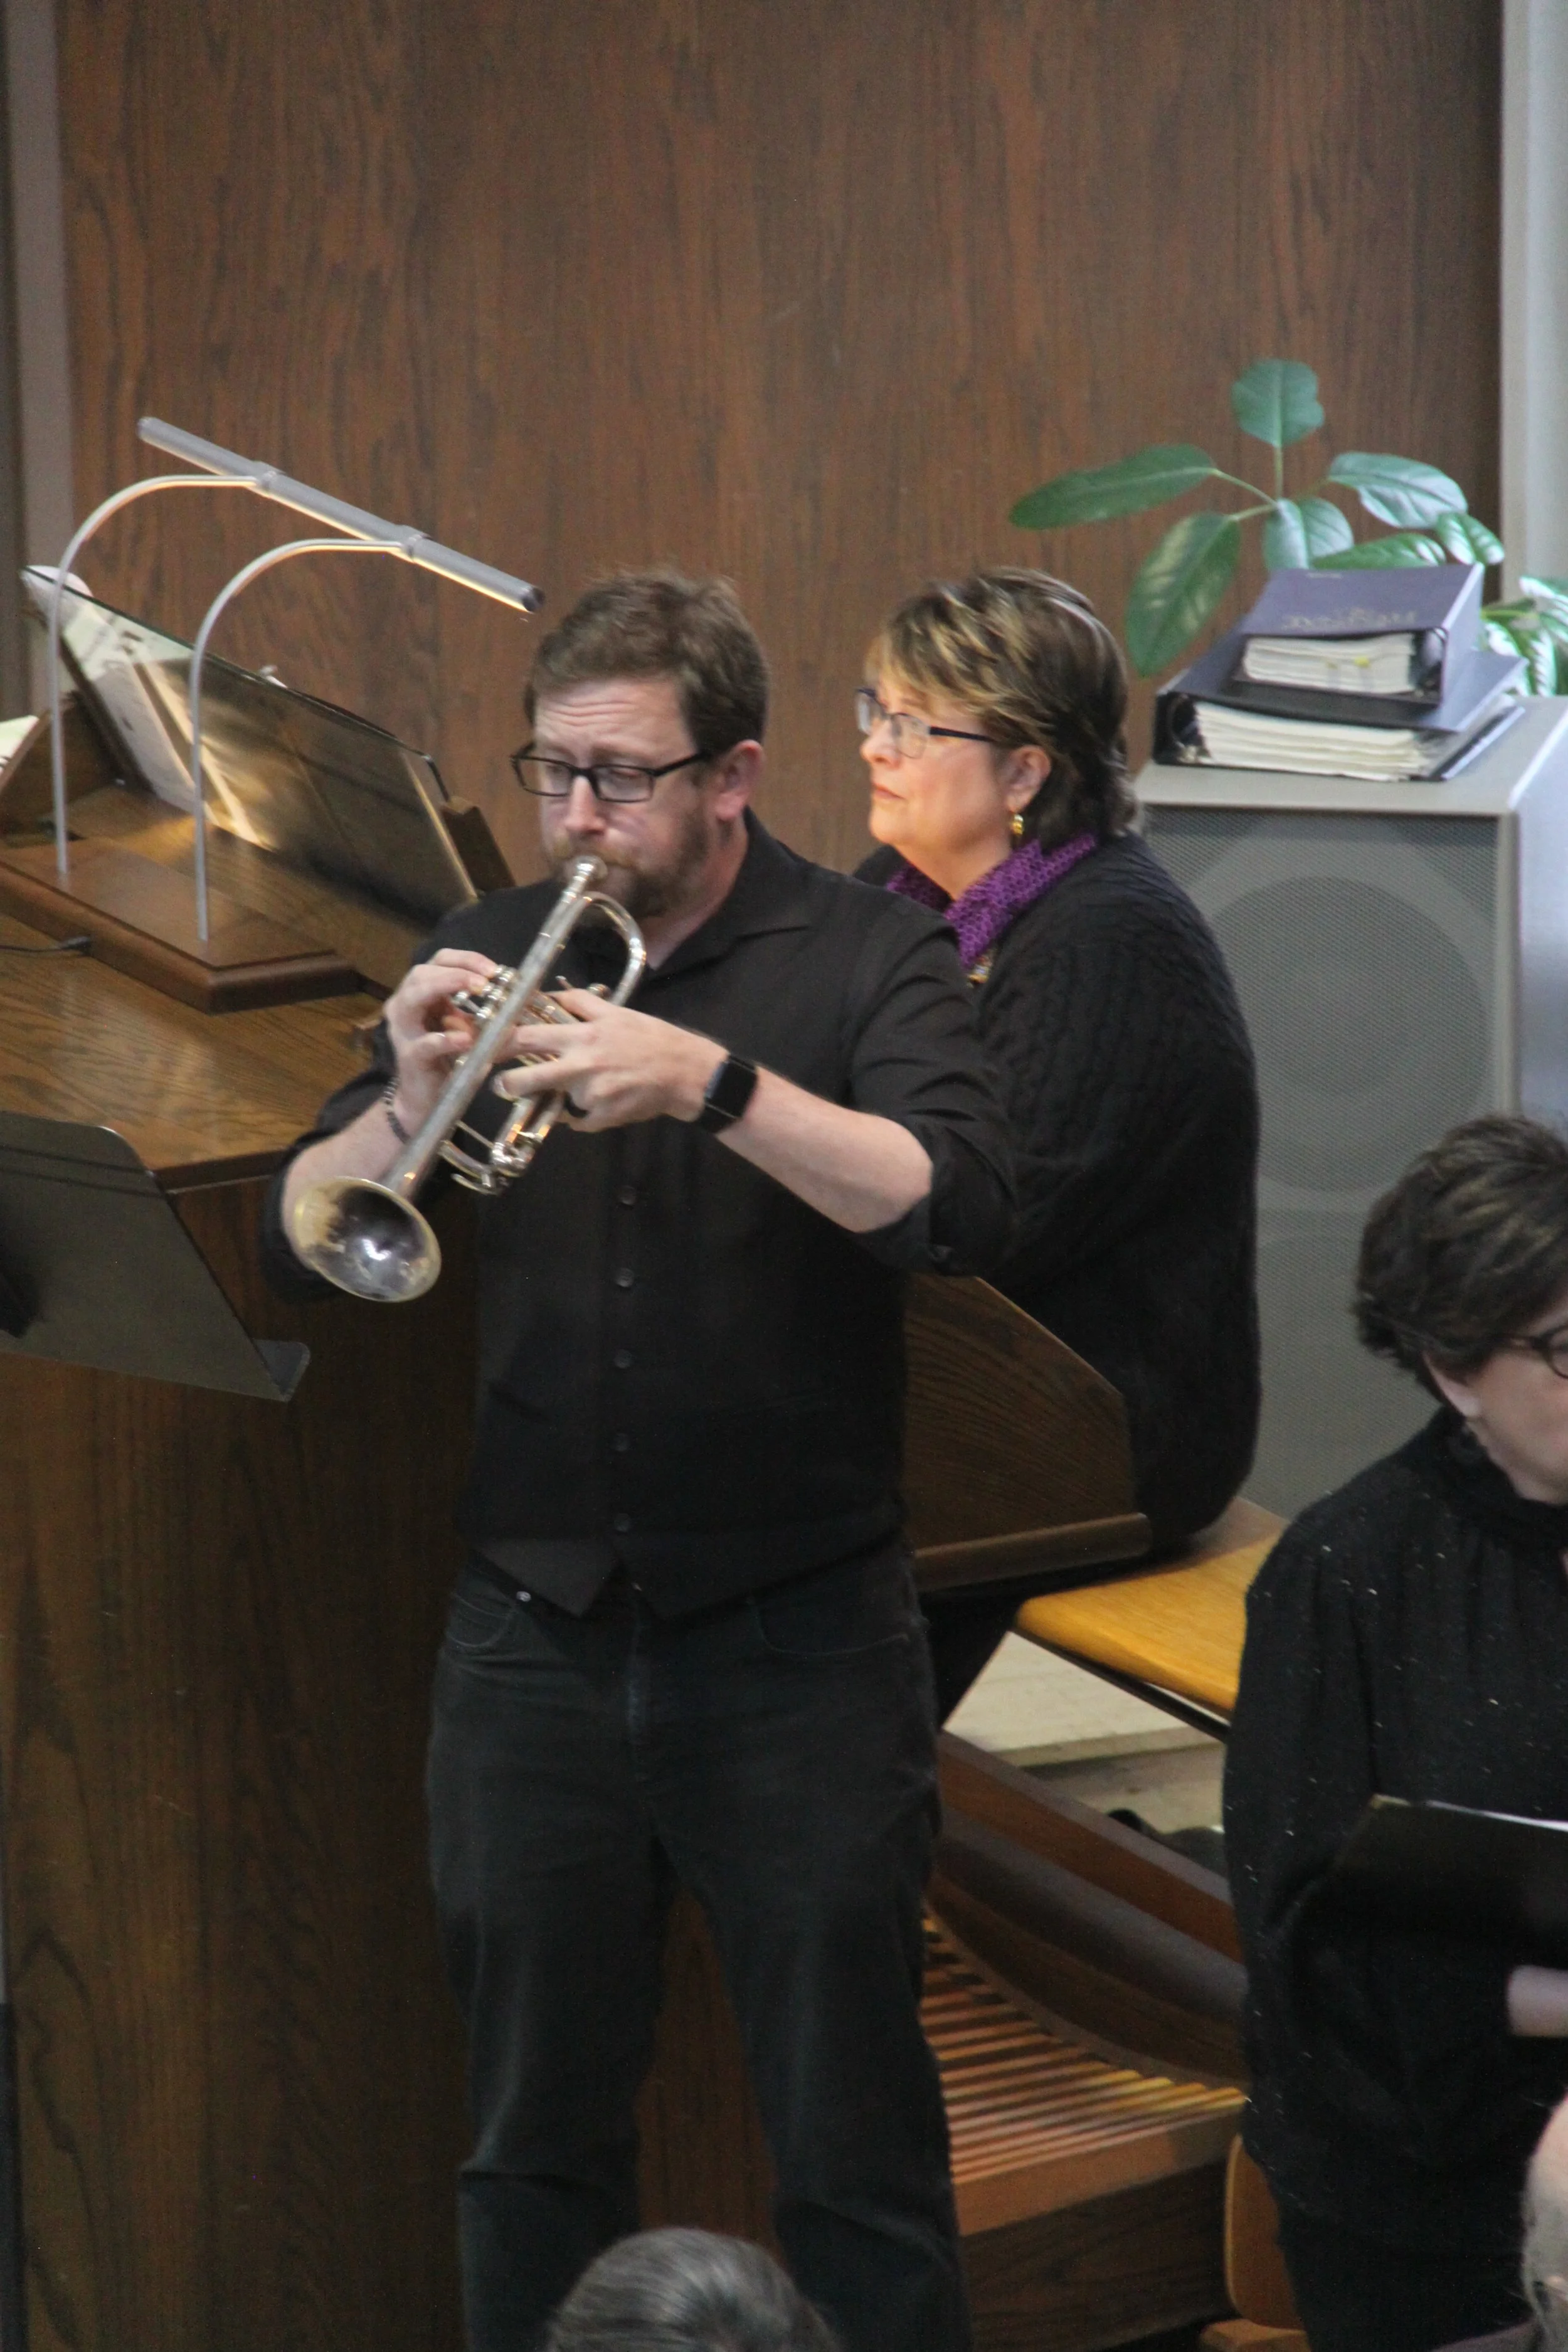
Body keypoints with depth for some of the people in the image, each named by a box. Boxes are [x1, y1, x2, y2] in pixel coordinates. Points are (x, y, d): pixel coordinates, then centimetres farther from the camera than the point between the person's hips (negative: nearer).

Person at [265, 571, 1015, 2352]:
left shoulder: (865, 961, -2)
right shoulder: (495, 954, 8)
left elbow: (961, 1206, -19)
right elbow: (304, 1235, 3)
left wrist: (713, 1083, -30)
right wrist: (405, 1105, -17)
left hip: (797, 1645, -3)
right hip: (533, 1638, 4)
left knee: (853, 2150, 2)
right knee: (534, 2151, 12)